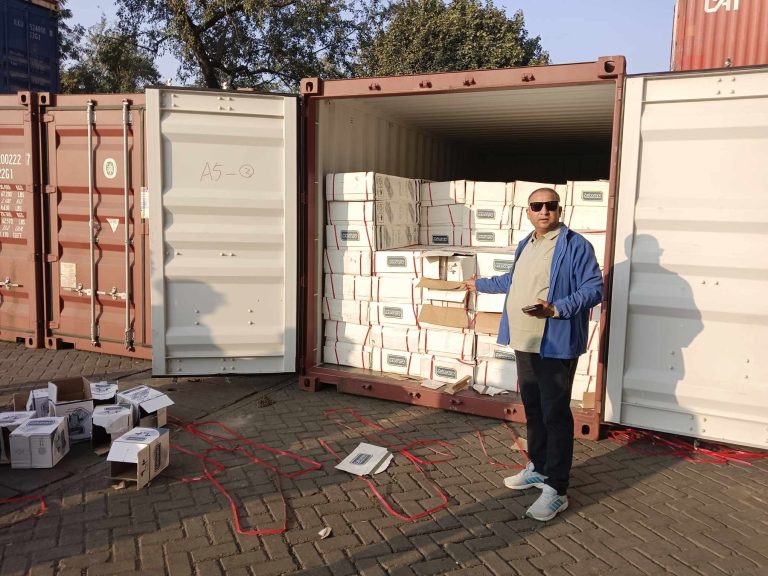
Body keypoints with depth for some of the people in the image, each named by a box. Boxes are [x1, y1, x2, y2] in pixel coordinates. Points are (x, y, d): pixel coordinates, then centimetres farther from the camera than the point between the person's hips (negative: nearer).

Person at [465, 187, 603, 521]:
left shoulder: (575, 245, -10)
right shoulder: (525, 245, 16)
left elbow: (594, 289, -16)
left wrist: (555, 309, -28)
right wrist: (481, 284, 42)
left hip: (556, 346, -8)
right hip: (525, 343, 8)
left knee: (555, 414, -4)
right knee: (532, 408, 17)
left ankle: (556, 490, 5)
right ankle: (538, 469, 33)